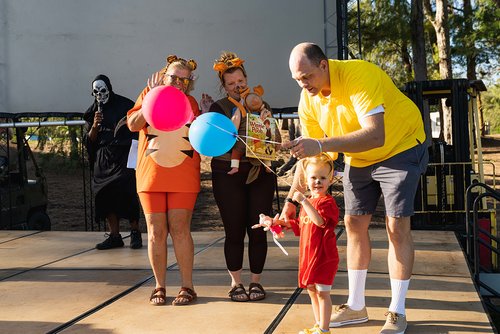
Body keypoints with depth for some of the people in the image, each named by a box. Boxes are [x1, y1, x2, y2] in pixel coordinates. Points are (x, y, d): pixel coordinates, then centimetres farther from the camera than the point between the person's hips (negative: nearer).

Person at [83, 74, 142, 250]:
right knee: (105, 195, 0)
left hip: (123, 156, -4)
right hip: (102, 160, 4)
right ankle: (114, 236, 8)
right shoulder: (92, 112, 15)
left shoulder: (125, 105, 4)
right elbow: (88, 141, 10)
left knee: (127, 192, -17)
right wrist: (95, 126, -7)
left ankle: (135, 232, -5)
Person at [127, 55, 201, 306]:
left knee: (180, 229, -4)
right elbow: (133, 124, -5)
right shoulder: (148, 95, 7)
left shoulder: (191, 103, 9)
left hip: (182, 178, 0)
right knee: (156, 232, 2)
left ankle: (187, 286, 6)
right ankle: (159, 286, 14)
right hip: (151, 175, 0)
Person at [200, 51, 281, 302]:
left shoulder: (261, 105, 11)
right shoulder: (219, 107, 4)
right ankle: (236, 283, 14)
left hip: (260, 175, 2)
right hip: (228, 176, -2)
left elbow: (276, 141, 9)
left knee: (258, 231, 1)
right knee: (235, 231, 0)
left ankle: (256, 281, 15)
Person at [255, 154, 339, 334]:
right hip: (307, 254, 9)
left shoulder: (327, 202, -13)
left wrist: (304, 201, -33)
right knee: (312, 290, 16)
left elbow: (319, 221, -32)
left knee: (322, 292, -3)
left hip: (324, 255, -9)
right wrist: (277, 223, 19)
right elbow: (299, 225, 25)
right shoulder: (307, 202, 15)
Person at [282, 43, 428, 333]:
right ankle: (356, 306, 17)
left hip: (399, 148, -6)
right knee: (354, 223, 5)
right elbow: (312, 155, -3)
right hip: (358, 158, 7)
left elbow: (375, 136, -44)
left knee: (397, 226, -9)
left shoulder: (359, 75, -33)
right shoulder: (308, 100, -11)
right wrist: (292, 201, -9)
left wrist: (321, 144, -52)